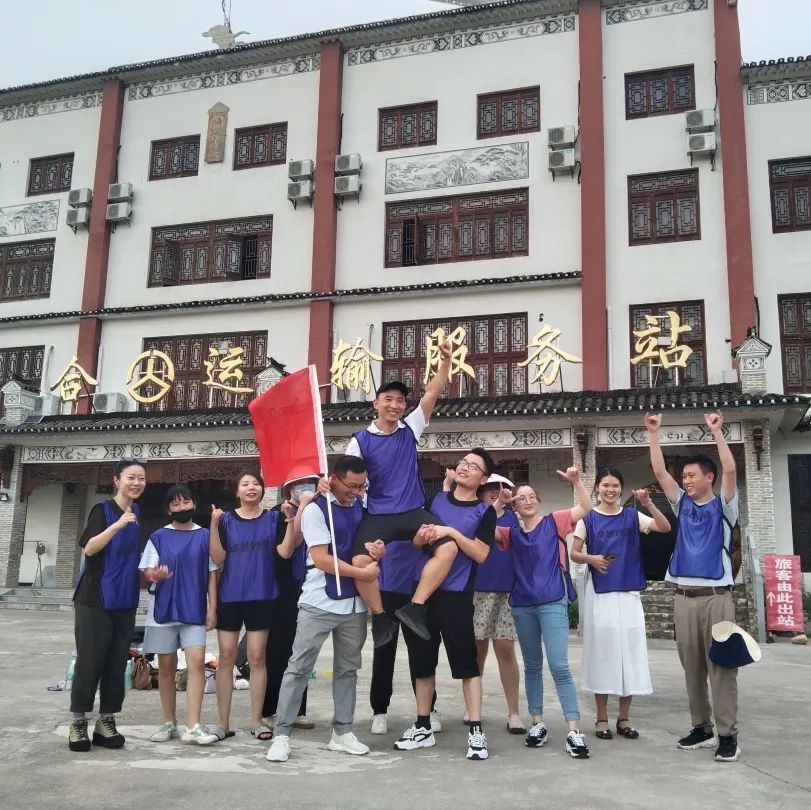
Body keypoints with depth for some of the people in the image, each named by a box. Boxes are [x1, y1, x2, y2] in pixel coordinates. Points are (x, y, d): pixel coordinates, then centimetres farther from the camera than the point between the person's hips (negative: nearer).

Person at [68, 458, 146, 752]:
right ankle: (78, 722, 8)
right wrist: (119, 524, -31)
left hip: (125, 599, 5)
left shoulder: (140, 515, 10)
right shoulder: (102, 510, -5)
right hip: (95, 597, -5)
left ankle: (106, 721, 14)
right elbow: (89, 548, -19)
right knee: (90, 659, -3)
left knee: (117, 661, 5)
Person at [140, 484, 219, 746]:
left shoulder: (205, 536, 5)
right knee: (166, 666, 8)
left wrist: (212, 608, -1)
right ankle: (169, 723, 20)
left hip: (195, 610, -1)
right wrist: (154, 574, -23)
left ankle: (193, 727, -9)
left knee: (197, 662, -11)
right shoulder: (158, 537, 5)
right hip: (163, 609, 1)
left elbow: (212, 573, 5)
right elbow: (147, 570, 2)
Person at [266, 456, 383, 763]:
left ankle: (342, 732, 20)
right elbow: (322, 559, -16)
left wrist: (378, 549, -8)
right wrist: (363, 573, -15)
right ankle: (282, 734, 4)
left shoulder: (363, 507, 6)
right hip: (319, 603, -5)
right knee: (299, 667, -2)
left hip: (354, 603, 6)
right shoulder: (315, 510, -10)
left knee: (347, 669, 11)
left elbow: (373, 542, 16)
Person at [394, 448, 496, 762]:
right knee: (422, 660, 11)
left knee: (466, 662, -4)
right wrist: (422, 535, -10)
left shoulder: (484, 511, 0)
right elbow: (416, 543, 12)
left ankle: (476, 731, 5)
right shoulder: (436, 500, 11)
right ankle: (423, 727, 22)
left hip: (456, 596, -4)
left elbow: (480, 554, -10)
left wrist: (451, 532, -17)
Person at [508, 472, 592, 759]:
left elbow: (586, 508, -4)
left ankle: (574, 731, -9)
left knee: (559, 666, -10)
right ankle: (538, 724, 21)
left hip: (552, 603, -4)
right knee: (532, 666, 11)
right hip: (522, 605, 4)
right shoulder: (513, 533, 11)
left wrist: (576, 481, -17)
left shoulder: (553, 522, 4)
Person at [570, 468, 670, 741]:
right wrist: (590, 558, -18)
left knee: (629, 653, 4)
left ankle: (624, 718, 16)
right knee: (601, 653, 2)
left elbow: (665, 528, -6)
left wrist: (648, 504, -19)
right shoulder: (588, 518, 1)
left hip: (628, 592, 2)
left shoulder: (632, 516, 6)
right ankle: (602, 718, 13)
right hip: (599, 593, -2)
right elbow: (574, 554, 2)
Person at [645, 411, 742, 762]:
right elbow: (659, 471, 7)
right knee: (692, 666, 9)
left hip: (716, 596, -4)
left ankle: (728, 734, 1)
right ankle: (702, 727, 19)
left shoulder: (722, 506, 2)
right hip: (684, 596, 5)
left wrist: (717, 431, -18)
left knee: (721, 666, -3)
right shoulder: (682, 505, 13)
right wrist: (653, 433, 1)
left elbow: (730, 470, -13)